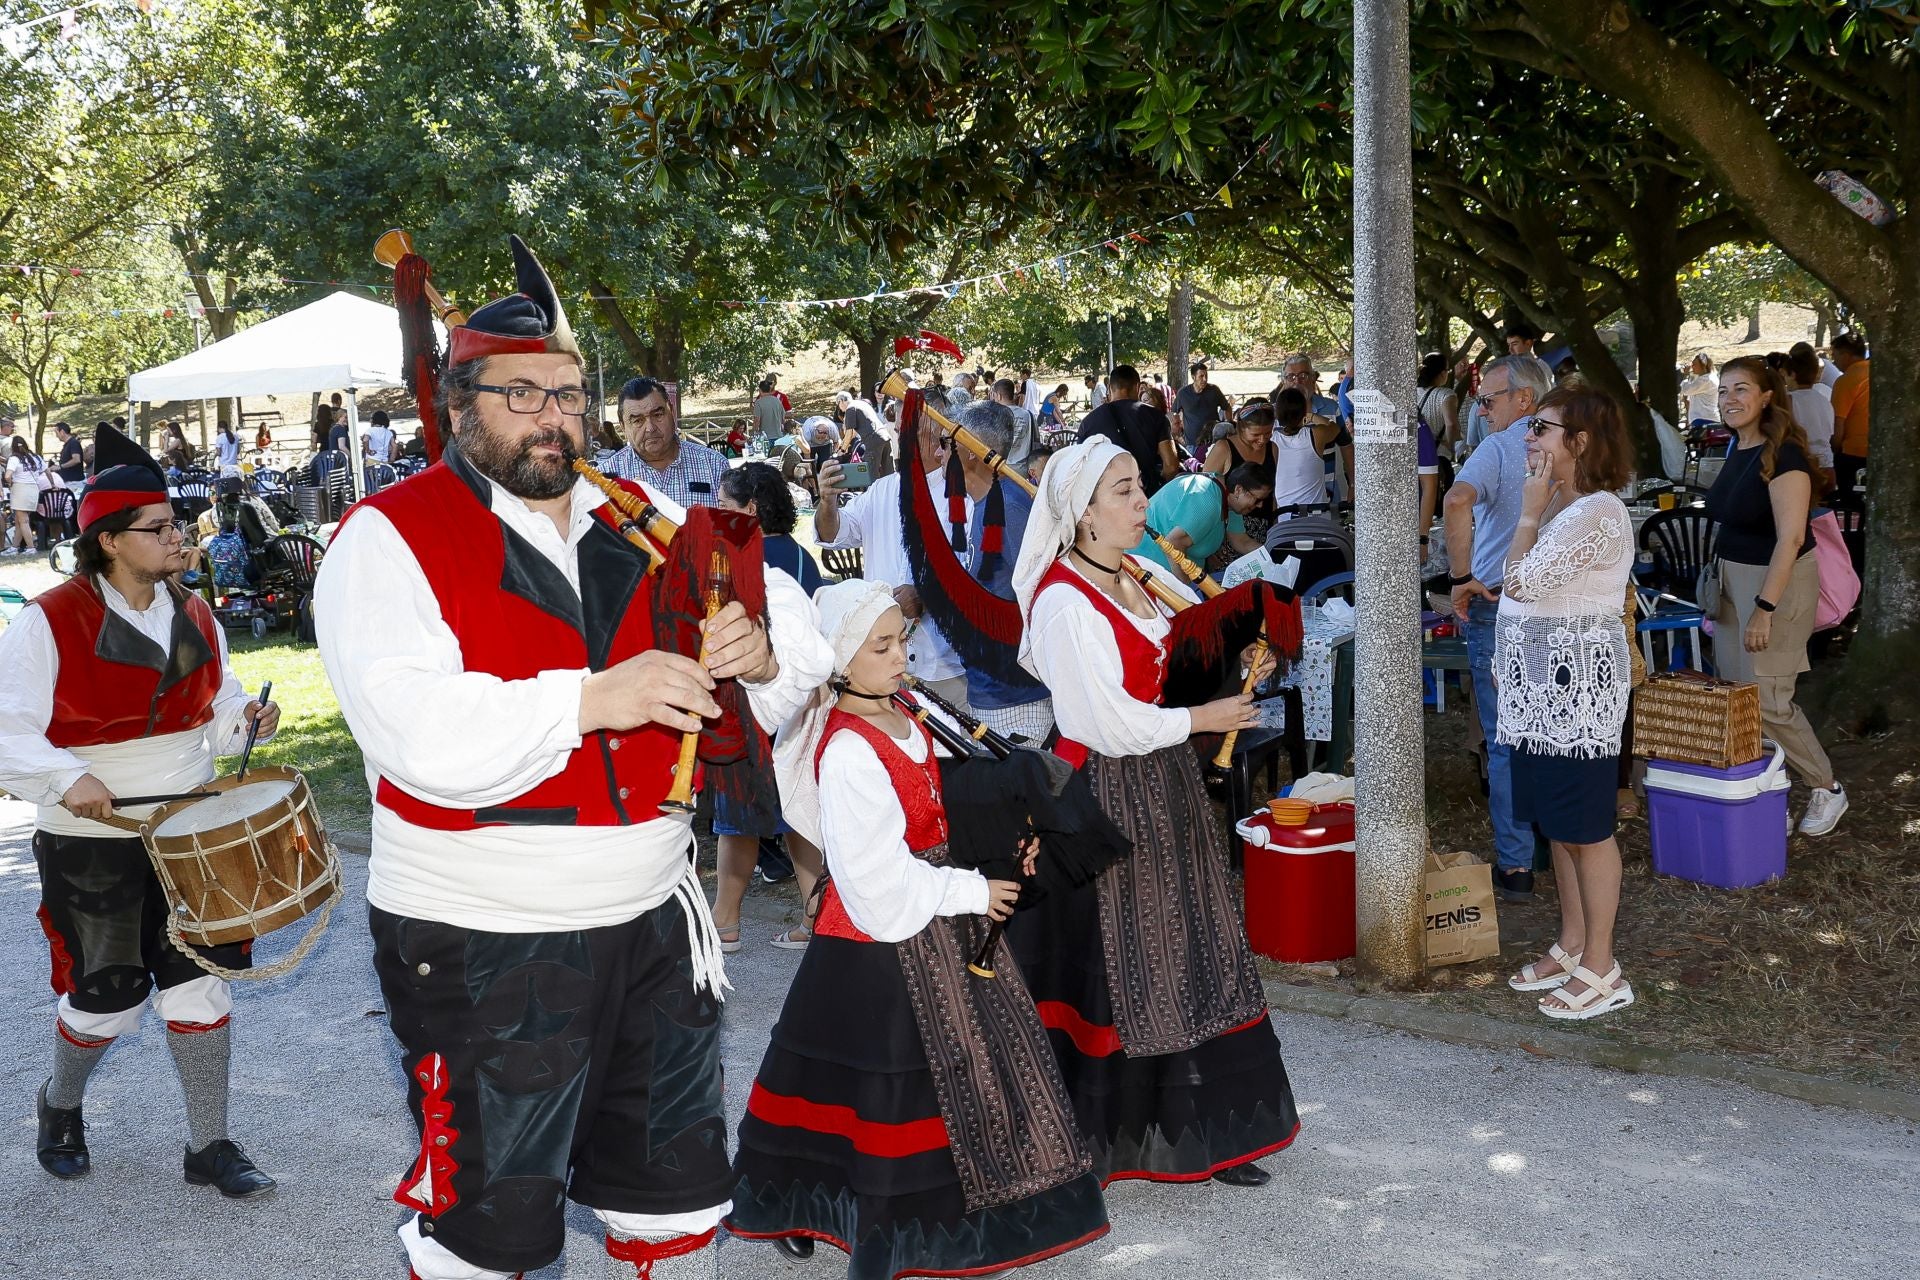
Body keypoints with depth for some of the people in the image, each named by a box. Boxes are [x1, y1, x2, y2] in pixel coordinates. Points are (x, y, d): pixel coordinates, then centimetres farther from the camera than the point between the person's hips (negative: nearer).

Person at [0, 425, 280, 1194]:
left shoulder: (194, 617, 4)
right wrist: (66, 780, -27)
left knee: (200, 986, 4)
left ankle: (209, 1146, 15)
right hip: (91, 848, -4)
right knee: (106, 999, 7)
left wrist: (242, 718, -6)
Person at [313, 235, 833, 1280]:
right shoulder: (390, 537, -9)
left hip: (653, 920, 6)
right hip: (481, 946, -5)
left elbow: (787, 610, 12)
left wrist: (761, 651, -12)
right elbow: (415, 733, -23)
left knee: (675, 1195, 20)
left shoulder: (644, 523, 8)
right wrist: (590, 701, -28)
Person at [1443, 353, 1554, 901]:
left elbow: (1458, 499, -32)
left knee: (1507, 742, 3)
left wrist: (1462, 578, -23)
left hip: (1500, 607, -6)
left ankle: (1515, 866, 7)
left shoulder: (1500, 448, -13)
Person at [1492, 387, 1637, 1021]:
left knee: (1585, 825, -2)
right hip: (1544, 683, 10)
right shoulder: (1559, 507, 14)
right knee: (1557, 822, 16)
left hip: (1578, 678, -10)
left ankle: (1601, 970, 8)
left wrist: (1529, 511, -13)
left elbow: (1520, 579, -20)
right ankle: (1572, 947, 27)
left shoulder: (1597, 512, -18)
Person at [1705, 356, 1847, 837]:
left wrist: (1764, 609, -25)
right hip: (1732, 577, 8)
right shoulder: (1737, 450, 8)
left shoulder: (1783, 455, -18)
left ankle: (1826, 789, 13)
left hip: (1778, 581, -8)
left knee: (1766, 699, -6)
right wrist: (1715, 588, 16)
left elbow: (1791, 537, -22)